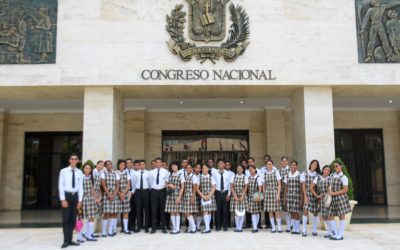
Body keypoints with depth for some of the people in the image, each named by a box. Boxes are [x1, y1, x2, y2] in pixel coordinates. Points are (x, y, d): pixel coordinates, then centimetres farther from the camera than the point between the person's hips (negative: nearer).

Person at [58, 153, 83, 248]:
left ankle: (70, 240, 17)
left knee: (73, 219, 8)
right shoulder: (63, 171, -5)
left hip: (75, 196, 4)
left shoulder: (79, 172, 5)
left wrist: (80, 200, 2)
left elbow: (80, 187, 7)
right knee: (66, 219, -1)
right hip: (66, 195, -4)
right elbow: (61, 186, -6)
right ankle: (66, 241, 7)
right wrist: (63, 200, -11)